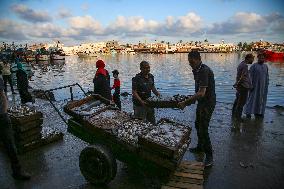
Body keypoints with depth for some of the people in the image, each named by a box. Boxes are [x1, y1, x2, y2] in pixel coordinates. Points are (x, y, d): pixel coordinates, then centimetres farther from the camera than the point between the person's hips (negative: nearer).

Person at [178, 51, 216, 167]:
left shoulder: (204, 71, -25)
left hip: (208, 103, -10)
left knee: (203, 129, -8)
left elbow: (201, 93, -32)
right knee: (198, 125, 21)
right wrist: (193, 99, 11)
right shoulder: (196, 70, 7)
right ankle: (200, 147, 40)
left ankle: (209, 156, 6)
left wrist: (185, 102, -32)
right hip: (201, 101, 10)